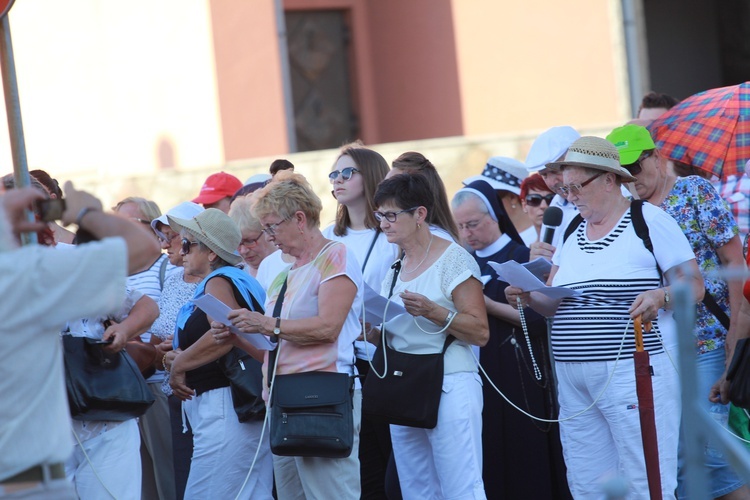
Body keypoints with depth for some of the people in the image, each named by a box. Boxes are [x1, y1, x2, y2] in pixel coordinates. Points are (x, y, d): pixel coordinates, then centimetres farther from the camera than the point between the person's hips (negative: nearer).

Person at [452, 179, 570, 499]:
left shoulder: (522, 257, -5)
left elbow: (538, 319, -12)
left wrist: (489, 305, -20)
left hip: (518, 378, -5)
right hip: (476, 375, 5)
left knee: (523, 462, -3)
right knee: (485, 460, 3)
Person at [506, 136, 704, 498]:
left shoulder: (649, 220, -2)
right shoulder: (572, 230, 17)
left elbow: (694, 287, -5)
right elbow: (554, 304, 17)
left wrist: (660, 296, -24)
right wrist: (529, 298, -4)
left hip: (633, 372, -6)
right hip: (574, 382, 7)